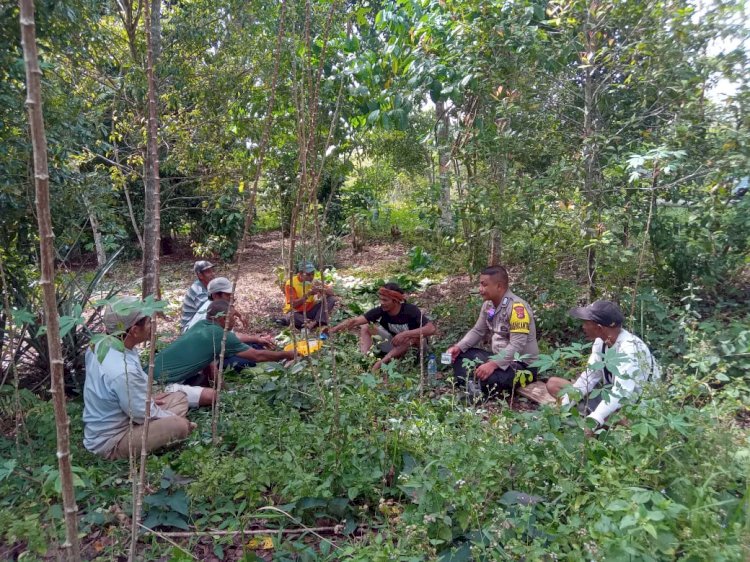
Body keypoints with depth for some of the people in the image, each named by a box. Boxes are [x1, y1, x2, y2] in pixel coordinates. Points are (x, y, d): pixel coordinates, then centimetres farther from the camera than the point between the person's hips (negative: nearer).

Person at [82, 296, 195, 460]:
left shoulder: (102, 344, -6)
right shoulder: (124, 371, -35)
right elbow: (144, 415, -22)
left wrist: (146, 399, 11)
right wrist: (175, 418, -5)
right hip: (110, 441, -9)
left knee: (179, 397, 8)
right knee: (179, 425, -27)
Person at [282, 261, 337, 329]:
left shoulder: (315, 281, -3)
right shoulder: (291, 283, -15)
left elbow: (331, 292, -5)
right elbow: (293, 305, -22)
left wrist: (322, 290, -27)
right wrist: (308, 294, -30)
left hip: (310, 311, 5)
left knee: (331, 299, -14)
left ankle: (316, 322, -31)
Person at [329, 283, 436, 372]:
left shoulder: (410, 310, -28)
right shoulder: (381, 311, -18)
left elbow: (431, 329, -38)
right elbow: (355, 321, -24)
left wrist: (405, 334, -44)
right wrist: (332, 330, -35)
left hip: (413, 345, -4)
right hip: (395, 344, 4)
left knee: (413, 336, -38)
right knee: (365, 328, -8)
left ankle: (382, 362, -33)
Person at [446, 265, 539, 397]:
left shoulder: (517, 307, -23)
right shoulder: (488, 304, 3)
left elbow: (517, 346, -30)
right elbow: (477, 331, 11)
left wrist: (493, 364, -40)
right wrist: (458, 347, -5)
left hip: (522, 365, -9)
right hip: (500, 359, 9)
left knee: (488, 379, -35)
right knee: (461, 355, 0)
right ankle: (469, 388, -16)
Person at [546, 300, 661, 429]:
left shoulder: (629, 348, -28)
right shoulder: (602, 340, -3)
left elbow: (622, 393, -36)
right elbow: (591, 374, -1)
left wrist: (592, 422, -44)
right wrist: (566, 402, -14)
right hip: (609, 394, 9)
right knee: (553, 383, 4)